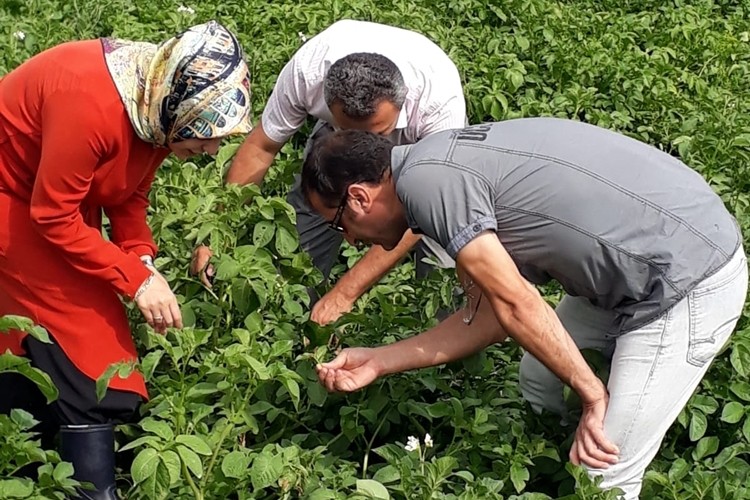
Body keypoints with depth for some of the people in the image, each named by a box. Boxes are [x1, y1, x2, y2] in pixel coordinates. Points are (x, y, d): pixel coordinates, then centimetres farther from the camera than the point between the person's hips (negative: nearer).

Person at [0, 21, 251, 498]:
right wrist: (136, 278, -25)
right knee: (87, 355, -10)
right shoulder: (91, 102, -36)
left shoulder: (159, 102, -11)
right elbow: (53, 218, -28)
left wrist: (142, 258, -14)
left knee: (40, 340, 12)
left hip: (61, 194, 8)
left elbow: (130, 191, 2)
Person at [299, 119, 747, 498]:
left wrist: (592, 395, -8)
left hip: (690, 287, -10)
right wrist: (378, 362, 16)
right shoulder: (445, 164, 13)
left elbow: (515, 304, -17)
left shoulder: (423, 180, -15)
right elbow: (488, 315, 13)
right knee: (540, 377, 22)